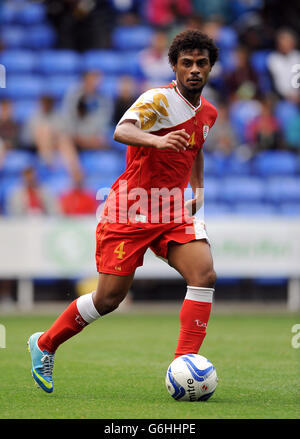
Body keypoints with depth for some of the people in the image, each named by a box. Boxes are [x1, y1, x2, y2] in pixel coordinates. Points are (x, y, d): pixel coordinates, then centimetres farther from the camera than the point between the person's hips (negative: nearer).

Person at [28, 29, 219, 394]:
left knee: (204, 274, -18)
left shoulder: (208, 113, 10)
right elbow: (121, 131, -34)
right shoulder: (159, 99, -14)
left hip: (174, 212, 6)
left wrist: (198, 188, 22)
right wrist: (157, 140, -52)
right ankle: (44, 344, 21)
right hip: (131, 209, -6)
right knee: (109, 298, -2)